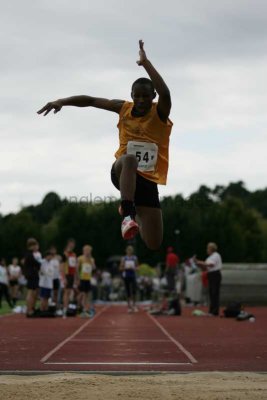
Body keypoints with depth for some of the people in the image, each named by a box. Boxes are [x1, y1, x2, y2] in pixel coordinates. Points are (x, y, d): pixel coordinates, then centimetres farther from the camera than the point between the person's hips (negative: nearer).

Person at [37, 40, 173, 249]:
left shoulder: (159, 113, -7)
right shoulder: (124, 108, 1)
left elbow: (165, 94, -30)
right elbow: (91, 100, 6)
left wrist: (145, 63, -33)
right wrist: (62, 101, -6)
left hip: (149, 180, 1)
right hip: (123, 172, 0)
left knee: (154, 244, 1)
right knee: (129, 159, -41)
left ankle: (136, 215, 37)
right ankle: (128, 214, -47)